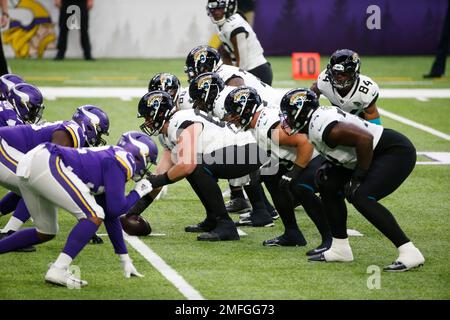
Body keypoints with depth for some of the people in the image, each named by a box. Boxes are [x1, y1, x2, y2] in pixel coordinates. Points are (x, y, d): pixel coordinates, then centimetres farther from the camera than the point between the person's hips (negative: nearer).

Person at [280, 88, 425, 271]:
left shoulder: (322, 127, -24)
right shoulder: (316, 120, 7)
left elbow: (364, 138, -31)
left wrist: (359, 177, -22)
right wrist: (329, 168, 7)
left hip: (397, 152, -11)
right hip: (377, 155, 11)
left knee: (361, 197, -24)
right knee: (329, 186, 10)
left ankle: (409, 253, -22)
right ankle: (340, 249, 18)